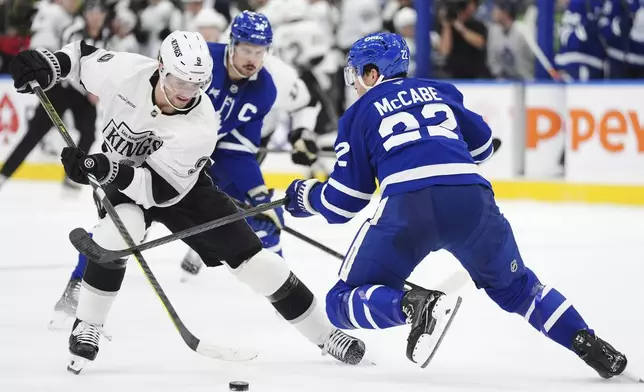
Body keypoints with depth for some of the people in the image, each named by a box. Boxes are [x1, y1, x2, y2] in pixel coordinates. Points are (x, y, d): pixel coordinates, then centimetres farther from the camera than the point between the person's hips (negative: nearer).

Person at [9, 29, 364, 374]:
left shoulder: (201, 126, -32)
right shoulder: (126, 73, -29)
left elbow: (161, 189, -34)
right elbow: (83, 56, -8)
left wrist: (106, 169, -46)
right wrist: (49, 64, -27)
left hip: (180, 184, 0)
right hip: (121, 177, 1)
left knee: (247, 254, -5)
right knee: (117, 232, -33)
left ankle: (323, 333, 8)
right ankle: (86, 329, -14)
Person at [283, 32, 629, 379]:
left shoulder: (359, 114, 19)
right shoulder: (438, 91, 28)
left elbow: (345, 203, 18)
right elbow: (482, 146, 37)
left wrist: (305, 196, 37)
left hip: (406, 205, -4)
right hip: (473, 198, 4)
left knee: (344, 302, 8)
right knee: (515, 287, 27)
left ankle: (415, 305, -21)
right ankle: (586, 343, 8)